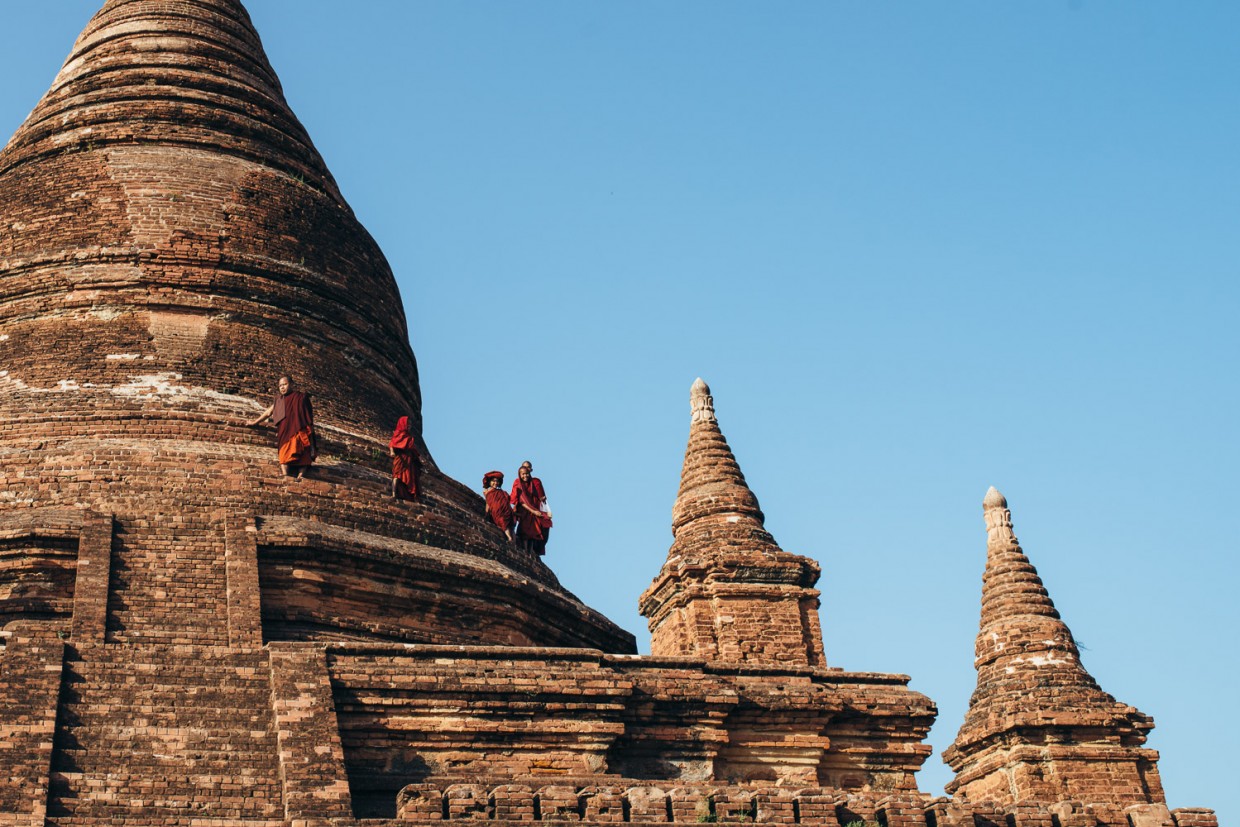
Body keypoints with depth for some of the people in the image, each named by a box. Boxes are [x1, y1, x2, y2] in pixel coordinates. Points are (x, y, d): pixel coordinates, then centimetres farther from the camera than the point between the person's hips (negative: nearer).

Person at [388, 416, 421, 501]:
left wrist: (418, 456, 16)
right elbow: (391, 443, -6)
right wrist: (392, 451, -24)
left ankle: (407, 496, -10)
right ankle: (394, 494, -29)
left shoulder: (409, 436, 27)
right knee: (398, 474, -19)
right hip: (400, 456, -7)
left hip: (409, 459, 7)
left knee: (409, 477, -3)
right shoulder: (398, 433, 8)